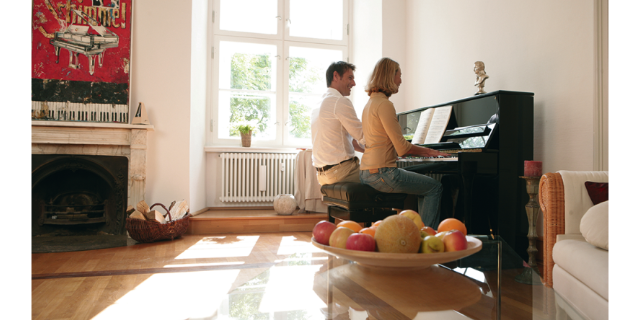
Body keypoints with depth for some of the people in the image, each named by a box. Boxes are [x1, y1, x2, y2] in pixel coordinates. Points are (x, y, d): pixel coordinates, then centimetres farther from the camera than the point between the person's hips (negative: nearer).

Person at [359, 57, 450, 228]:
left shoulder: (370, 103, 16)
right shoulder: (385, 105, -14)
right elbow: (402, 148, -17)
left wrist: (423, 150, 19)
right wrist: (428, 152, 0)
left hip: (367, 173, 10)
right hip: (381, 173, -10)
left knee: (424, 186, 22)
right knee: (435, 187, 2)